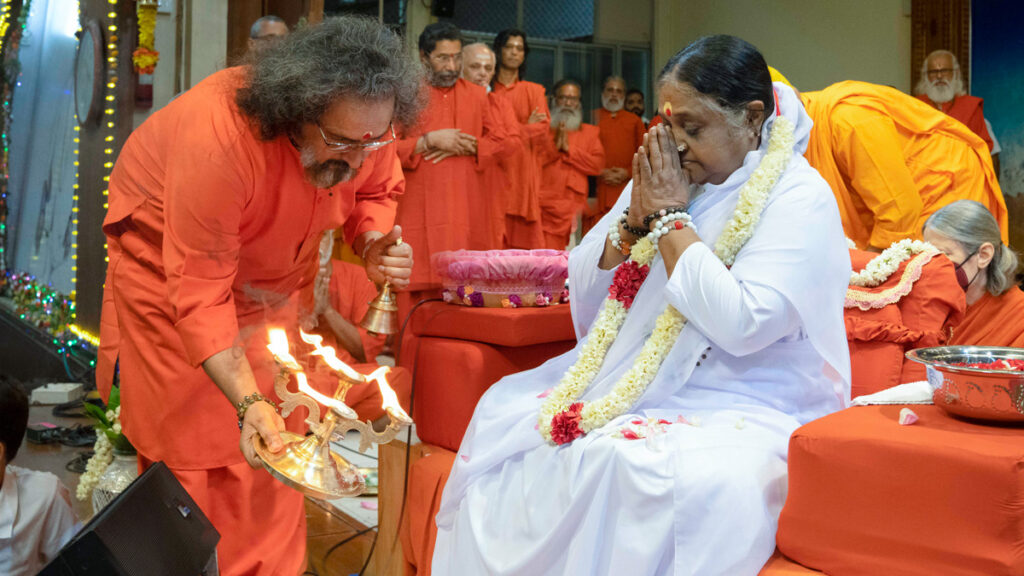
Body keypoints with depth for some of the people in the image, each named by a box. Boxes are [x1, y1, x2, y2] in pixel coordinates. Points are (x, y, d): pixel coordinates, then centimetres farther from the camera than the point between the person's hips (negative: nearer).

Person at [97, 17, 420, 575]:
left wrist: (374, 243, -24)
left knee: (274, 444, 4)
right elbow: (201, 293, -36)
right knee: (188, 446, -1)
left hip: (275, 270, 5)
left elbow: (376, 192, -1)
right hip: (170, 268, -4)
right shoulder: (217, 138, -41)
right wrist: (248, 402, -44)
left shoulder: (364, 123, -24)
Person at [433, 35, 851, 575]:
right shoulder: (663, 177, 10)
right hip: (624, 384, 7)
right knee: (503, 415, -10)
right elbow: (584, 301, 11)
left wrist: (671, 216, -15)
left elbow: (741, 324, -24)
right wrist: (635, 215, -5)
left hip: (740, 409, -6)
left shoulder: (799, 197, -9)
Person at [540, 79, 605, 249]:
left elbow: (597, 165, 2)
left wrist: (569, 148, -3)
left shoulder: (590, 132, 16)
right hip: (543, 204, -1)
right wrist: (554, 145, -7)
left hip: (573, 205, 1)